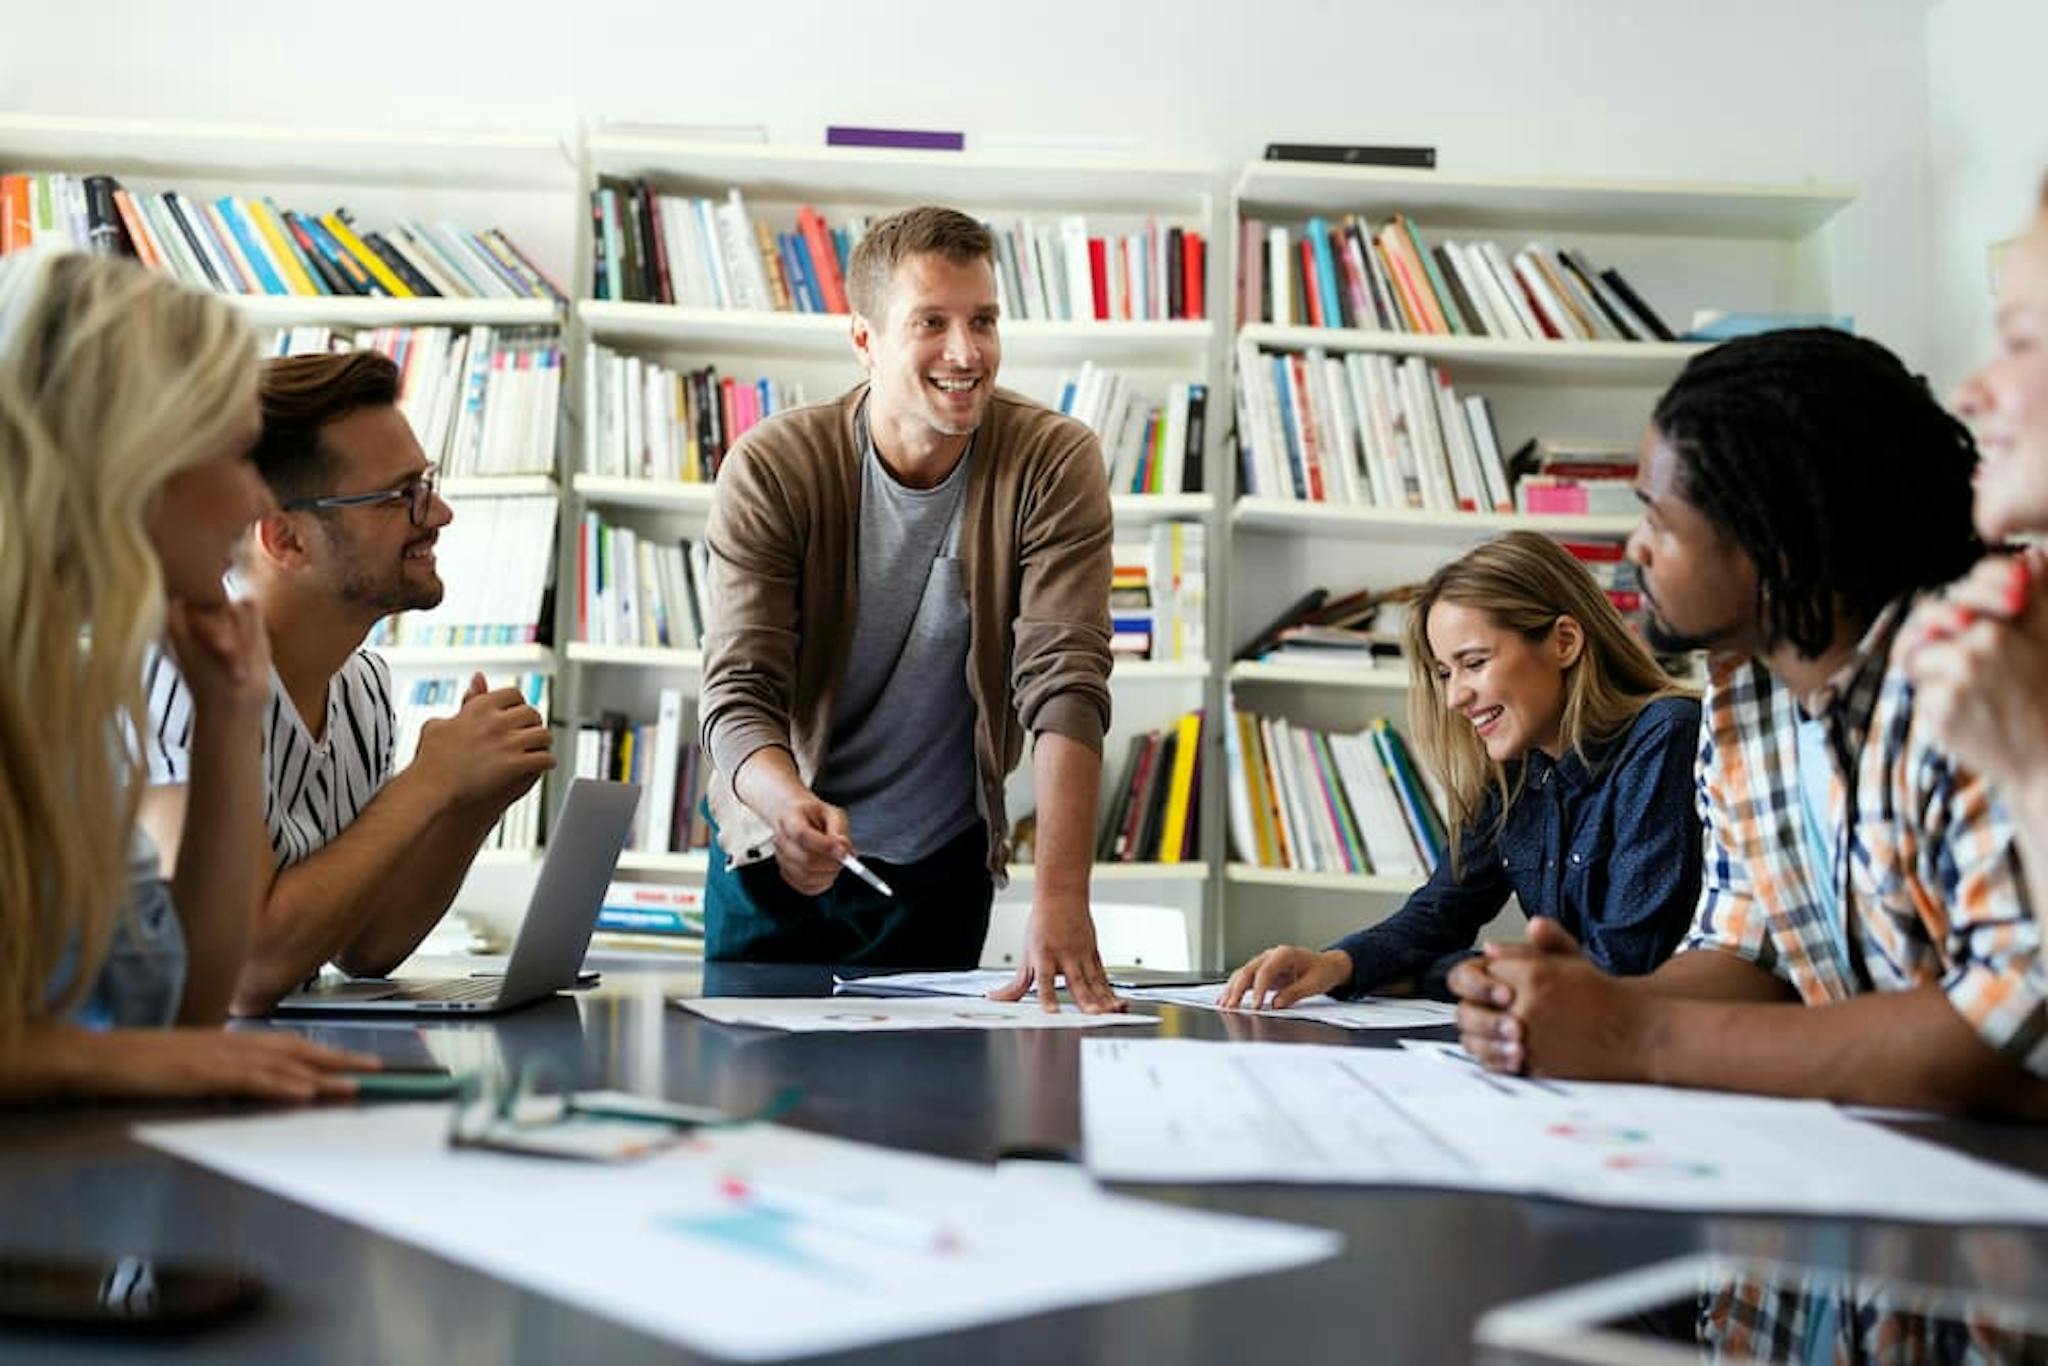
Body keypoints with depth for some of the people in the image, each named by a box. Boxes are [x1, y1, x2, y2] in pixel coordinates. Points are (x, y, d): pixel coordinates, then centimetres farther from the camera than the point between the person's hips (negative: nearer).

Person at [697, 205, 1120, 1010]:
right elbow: (738, 694, -20)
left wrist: (1060, 898, -36)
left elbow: (1065, 686, -24)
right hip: (776, 852, 0)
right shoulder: (771, 469, -17)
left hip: (945, 863, 1)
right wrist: (790, 807, -43)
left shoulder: (1056, 465, -16)